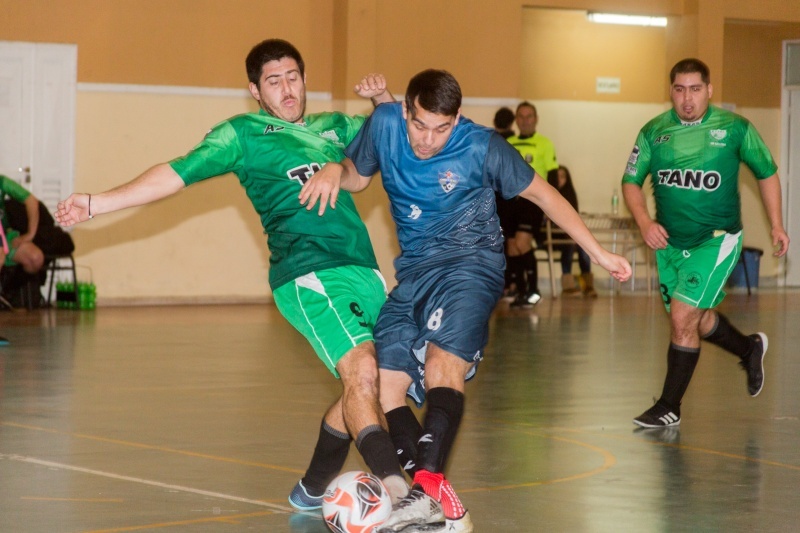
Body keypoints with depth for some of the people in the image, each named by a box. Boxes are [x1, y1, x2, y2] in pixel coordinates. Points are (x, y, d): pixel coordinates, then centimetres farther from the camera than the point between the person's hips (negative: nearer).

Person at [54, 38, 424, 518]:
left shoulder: (333, 128, 23)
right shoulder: (244, 134, 7)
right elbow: (178, 173, 2)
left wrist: (383, 97, 11)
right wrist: (98, 203, -5)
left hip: (364, 271, 7)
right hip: (310, 275, -7)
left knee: (369, 385, 8)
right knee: (361, 369, -24)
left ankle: (313, 490, 26)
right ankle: (399, 494, -31)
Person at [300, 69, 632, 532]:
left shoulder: (483, 148, -12)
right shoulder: (384, 124, -3)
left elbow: (542, 193, 0)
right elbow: (358, 176, 17)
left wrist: (599, 253, 1)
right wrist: (333, 171, -8)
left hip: (470, 263, -6)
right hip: (414, 271, 6)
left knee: (442, 364, -30)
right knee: (382, 383, -9)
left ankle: (429, 488, -44)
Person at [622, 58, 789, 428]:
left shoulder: (735, 128, -7)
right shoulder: (653, 132, -2)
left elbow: (766, 173, 6)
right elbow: (631, 182, 2)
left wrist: (776, 226, 5)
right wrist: (645, 222, -15)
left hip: (716, 241, -4)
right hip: (669, 242, 4)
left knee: (683, 318, -14)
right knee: (697, 320, 18)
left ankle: (670, 407, -2)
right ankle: (749, 349, 49)